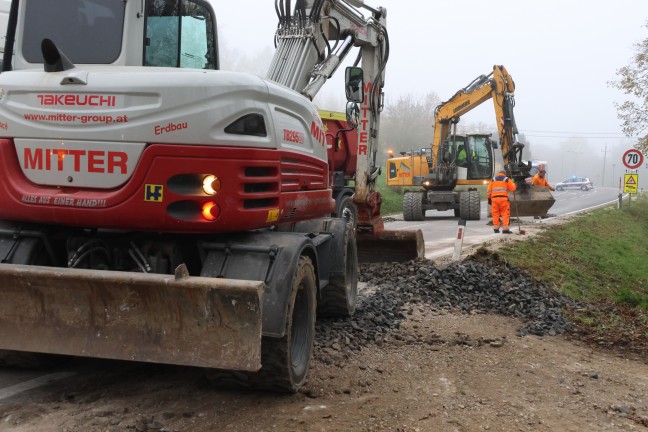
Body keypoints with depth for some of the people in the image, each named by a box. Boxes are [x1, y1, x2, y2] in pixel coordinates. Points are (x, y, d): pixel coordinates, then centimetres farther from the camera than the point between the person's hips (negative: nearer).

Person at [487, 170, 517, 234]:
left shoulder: (493, 179, 14)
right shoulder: (507, 179, 7)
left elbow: (489, 190, 11)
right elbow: (512, 188, 4)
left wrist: (489, 198, 15)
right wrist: (514, 184, 24)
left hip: (494, 198, 3)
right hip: (503, 198, -3)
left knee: (495, 214, 9)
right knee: (505, 214, -1)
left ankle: (496, 228, 11)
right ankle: (505, 229, -6)